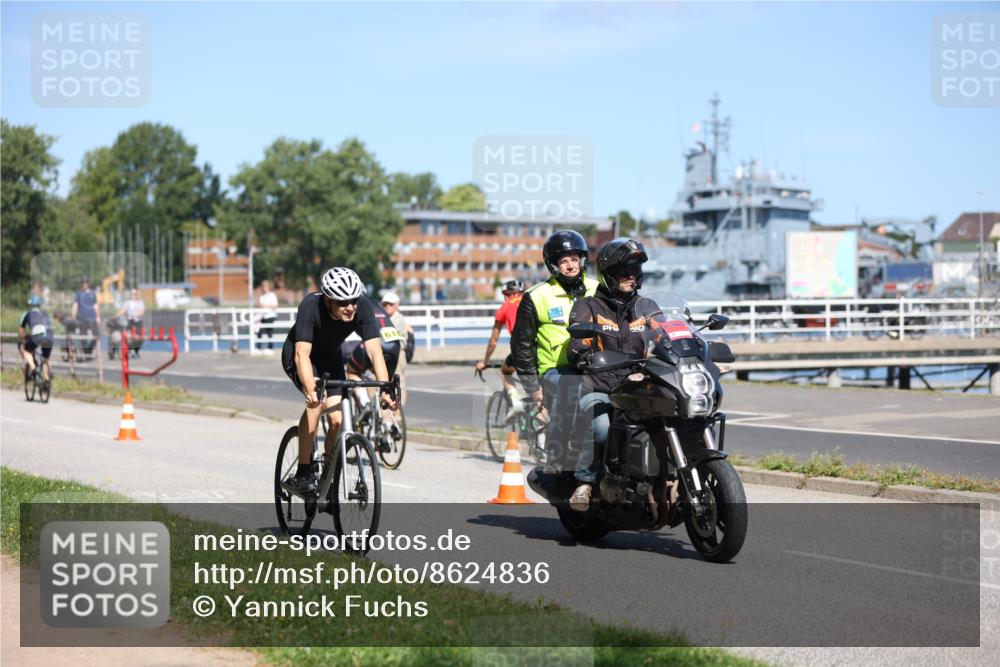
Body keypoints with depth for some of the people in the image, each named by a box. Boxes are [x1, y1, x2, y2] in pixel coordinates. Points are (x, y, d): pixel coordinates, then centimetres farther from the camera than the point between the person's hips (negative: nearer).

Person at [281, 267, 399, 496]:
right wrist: (312, 391, -57)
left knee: (337, 420, -9)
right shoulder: (311, 307, -36)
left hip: (330, 358, 4)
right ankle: (303, 473, -23)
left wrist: (386, 390, -44)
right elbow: (302, 354, -42)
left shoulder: (363, 308, -28)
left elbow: (375, 351, -31)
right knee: (316, 400, -31)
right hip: (296, 355, -4)